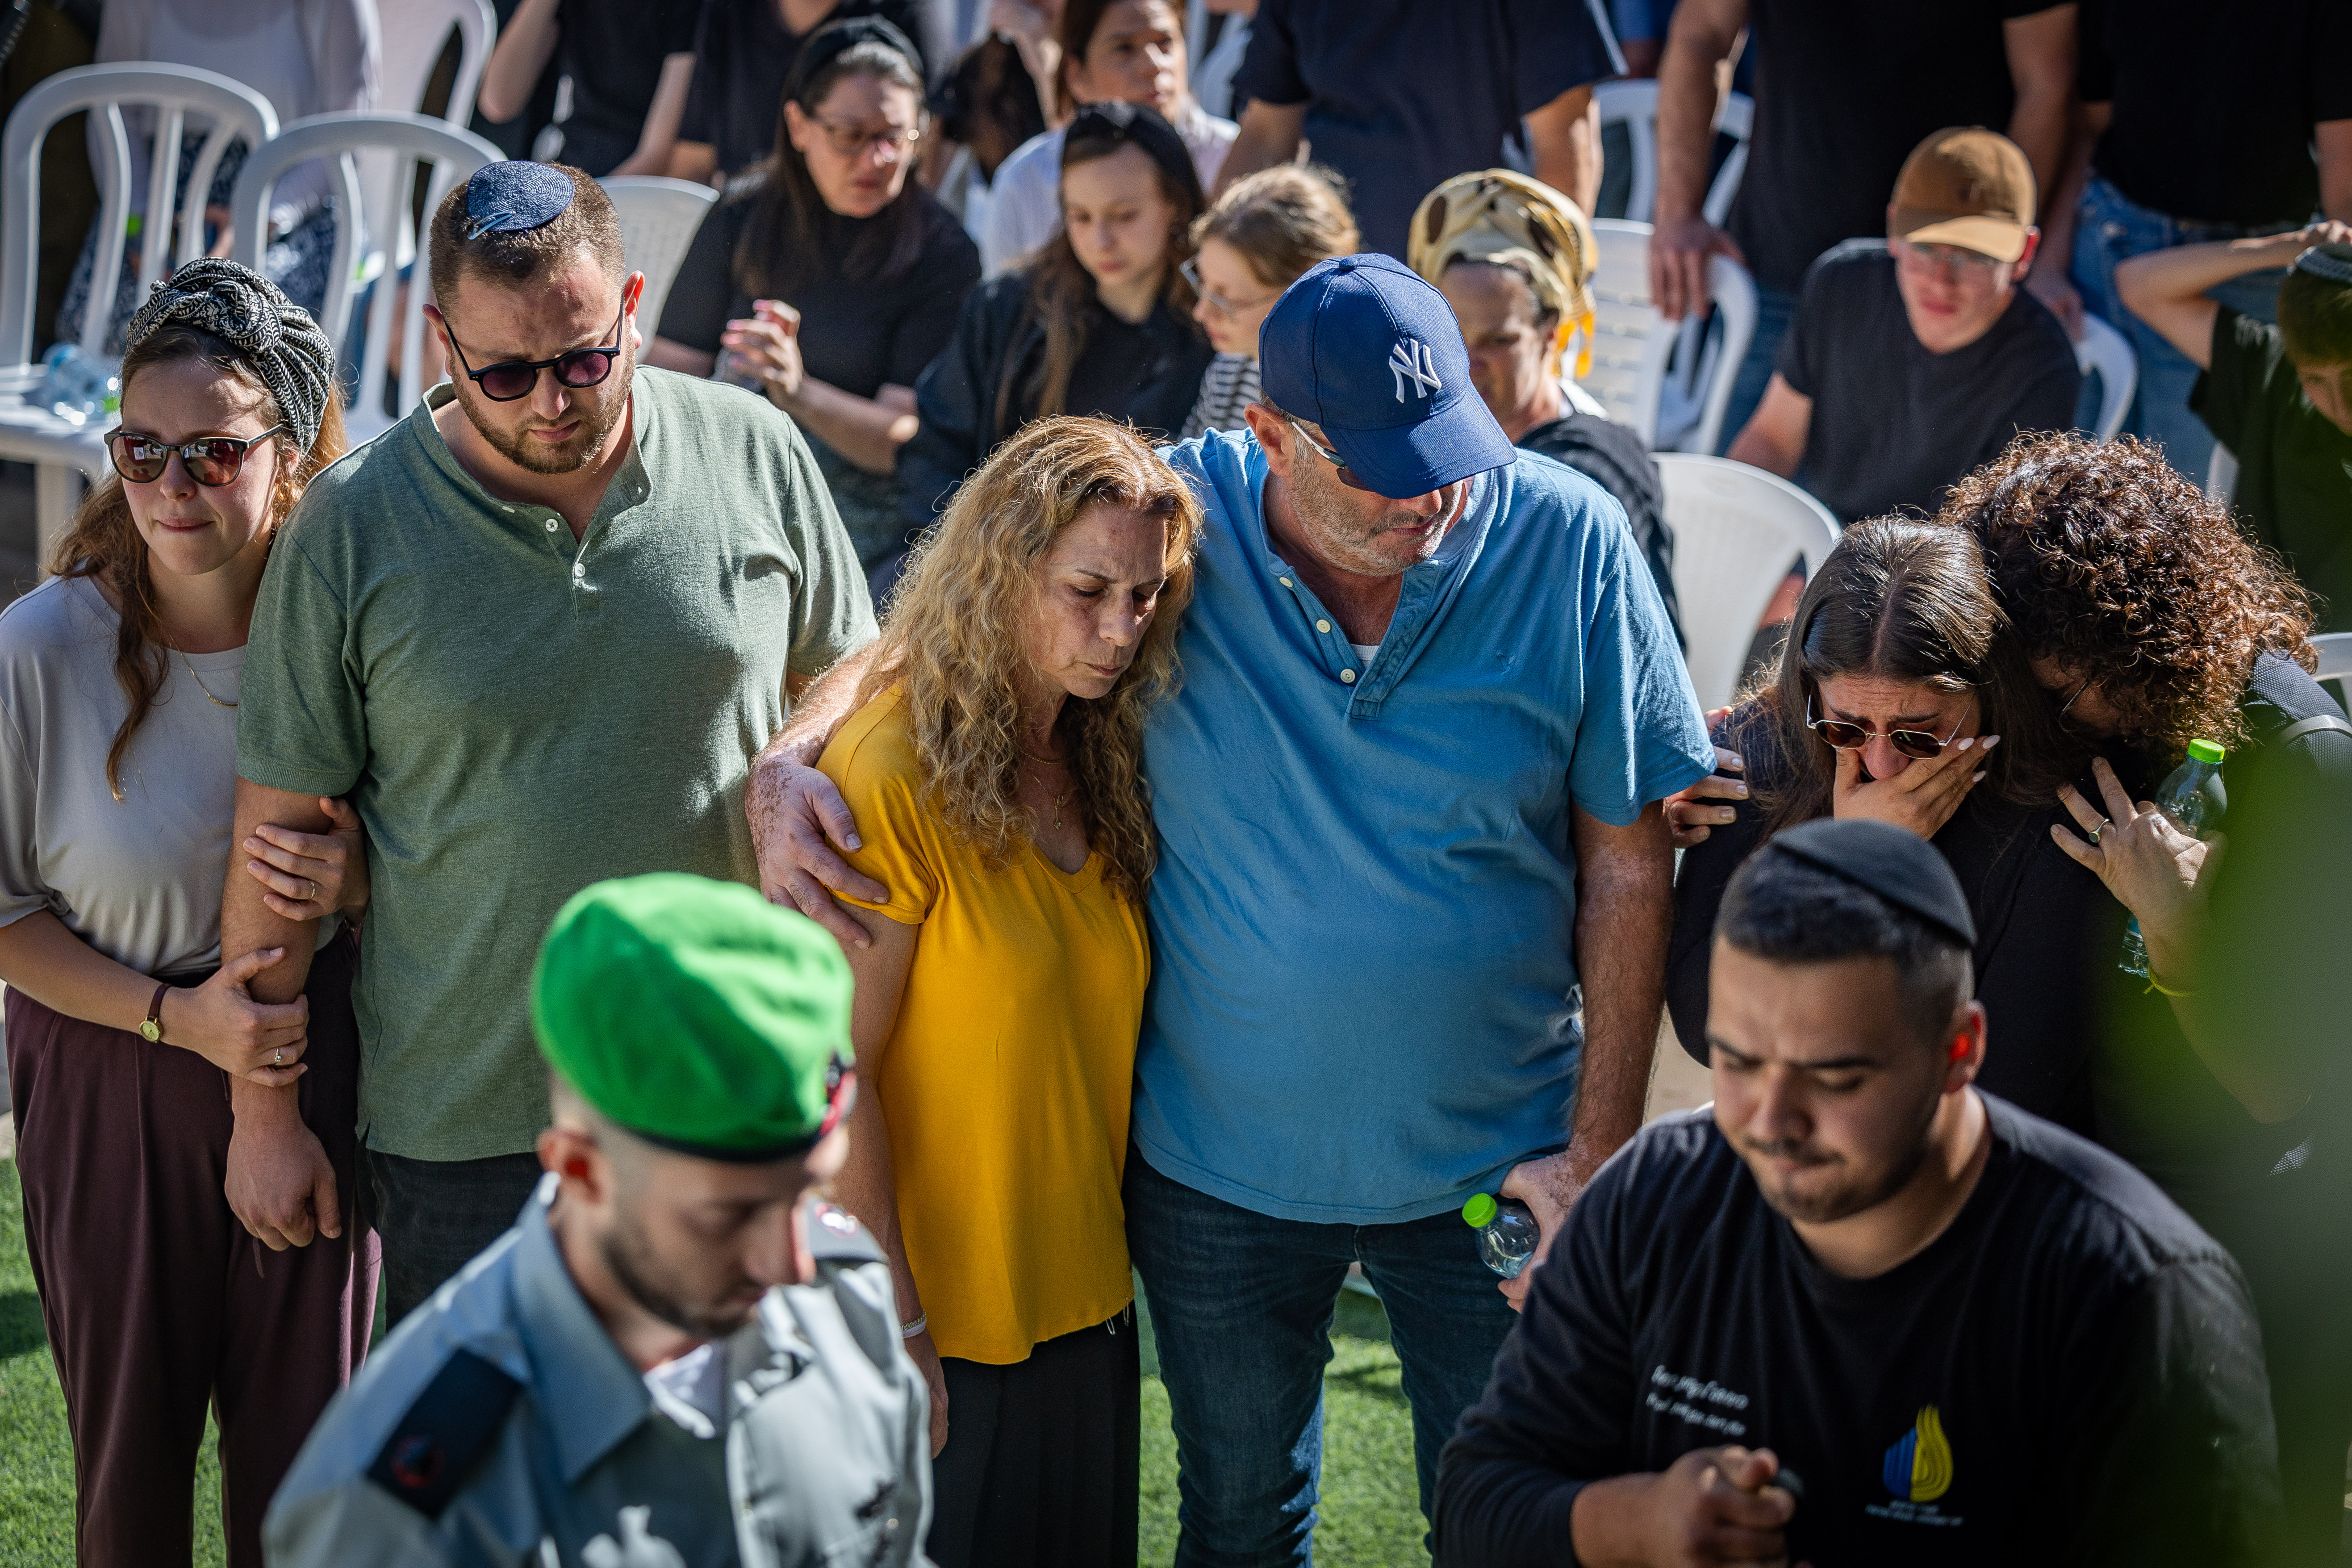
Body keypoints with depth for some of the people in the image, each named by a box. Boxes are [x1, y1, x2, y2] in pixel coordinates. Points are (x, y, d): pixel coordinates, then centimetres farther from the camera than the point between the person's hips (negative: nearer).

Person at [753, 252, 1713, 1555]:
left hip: (1490, 1162, 0)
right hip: (1220, 1163, 1)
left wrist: (1599, 1151, -7)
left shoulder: (1567, 544, -13)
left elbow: (1627, 865, -6)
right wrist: (789, 768, -20)